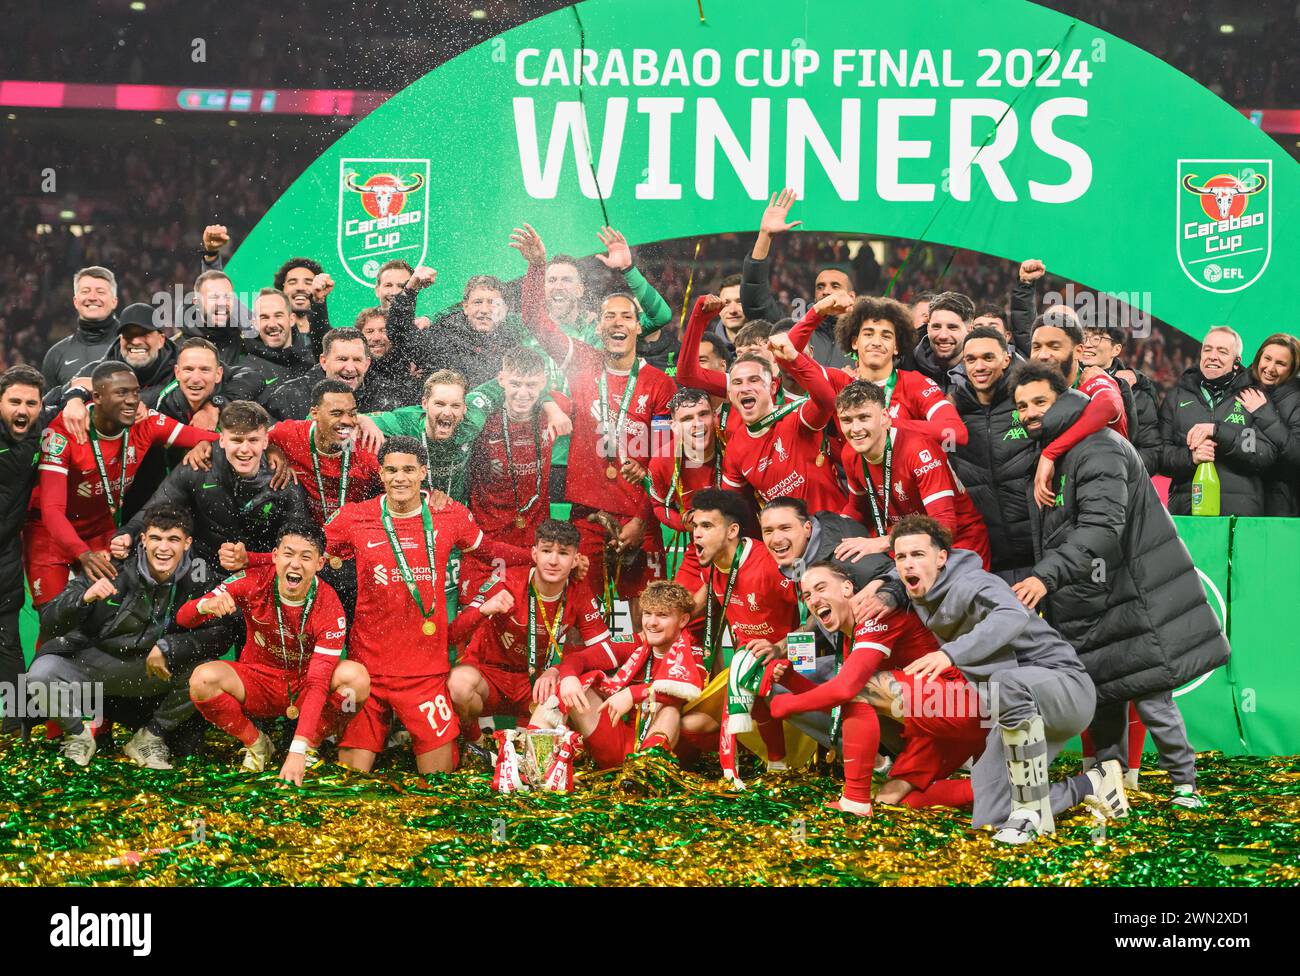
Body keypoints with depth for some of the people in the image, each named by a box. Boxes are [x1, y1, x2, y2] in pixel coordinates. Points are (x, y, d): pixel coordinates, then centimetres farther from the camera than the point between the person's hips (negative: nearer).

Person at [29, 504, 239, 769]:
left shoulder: (197, 580, -13)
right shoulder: (113, 570, -18)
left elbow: (224, 632, -18)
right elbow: (50, 624, -18)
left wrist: (168, 648, -27)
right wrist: (84, 598, -39)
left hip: (153, 670, 2)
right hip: (93, 661, -1)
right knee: (41, 676, -29)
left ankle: (149, 737, 0)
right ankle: (78, 735, 4)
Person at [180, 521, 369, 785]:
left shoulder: (329, 607, -21)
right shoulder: (254, 582, -16)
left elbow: (318, 683, -26)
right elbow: (183, 618, -14)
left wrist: (298, 749, -36)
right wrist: (207, 605, -40)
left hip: (304, 688, -1)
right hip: (258, 680, 1)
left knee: (356, 676, -31)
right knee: (203, 678, -29)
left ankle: (311, 746, -4)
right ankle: (255, 744, -2)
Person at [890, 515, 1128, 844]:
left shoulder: (970, 583, -20)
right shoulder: (922, 599, 6)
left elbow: (1014, 616, -44)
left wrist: (951, 654, -54)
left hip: (1066, 686, -9)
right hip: (1015, 709, 9)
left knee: (1008, 683, -44)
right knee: (990, 819, -1)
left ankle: (1033, 814, -31)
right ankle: (1093, 783, 18)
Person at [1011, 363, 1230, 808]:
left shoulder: (1097, 448, -18)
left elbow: (1102, 526, -30)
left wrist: (1047, 575, -39)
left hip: (1132, 596, -8)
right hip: (1085, 605, 9)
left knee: (1151, 697, -4)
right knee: (1103, 697, 14)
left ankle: (1185, 784, 14)